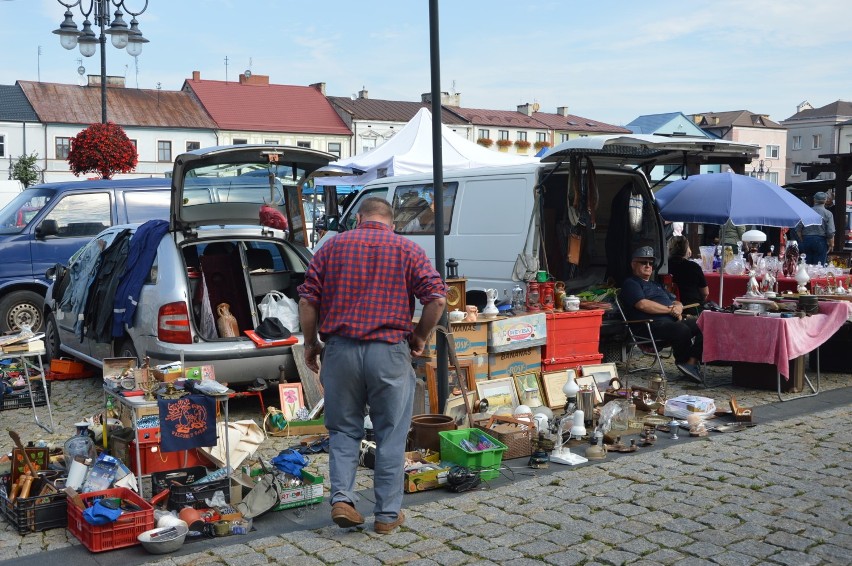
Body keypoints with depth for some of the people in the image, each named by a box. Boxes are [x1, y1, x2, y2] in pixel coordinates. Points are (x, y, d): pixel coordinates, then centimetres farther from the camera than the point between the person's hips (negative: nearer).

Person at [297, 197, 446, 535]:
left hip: (339, 349, 2)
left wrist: (310, 343, 16)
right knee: (391, 434, 9)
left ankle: (342, 497, 3)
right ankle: (387, 514, 14)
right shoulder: (408, 250, 5)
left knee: (344, 430, 16)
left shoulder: (333, 246, 9)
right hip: (389, 351, -1)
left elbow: (308, 299, 6)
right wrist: (420, 337, 8)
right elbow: (437, 298, -5)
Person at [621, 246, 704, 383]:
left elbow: (676, 302, 30)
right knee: (682, 330, -34)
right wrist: (670, 309, -7)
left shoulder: (656, 285, 34)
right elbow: (642, 304, -11)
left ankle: (692, 362, -22)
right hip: (652, 324, -8)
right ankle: (682, 361, -11)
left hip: (672, 320, 8)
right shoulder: (630, 283, 7)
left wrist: (678, 307, 3)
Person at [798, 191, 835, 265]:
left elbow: (799, 229, 2)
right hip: (820, 241, -3)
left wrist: (802, 241, 12)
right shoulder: (828, 214, -4)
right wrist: (831, 244, 2)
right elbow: (830, 232, -9)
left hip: (806, 240, 3)